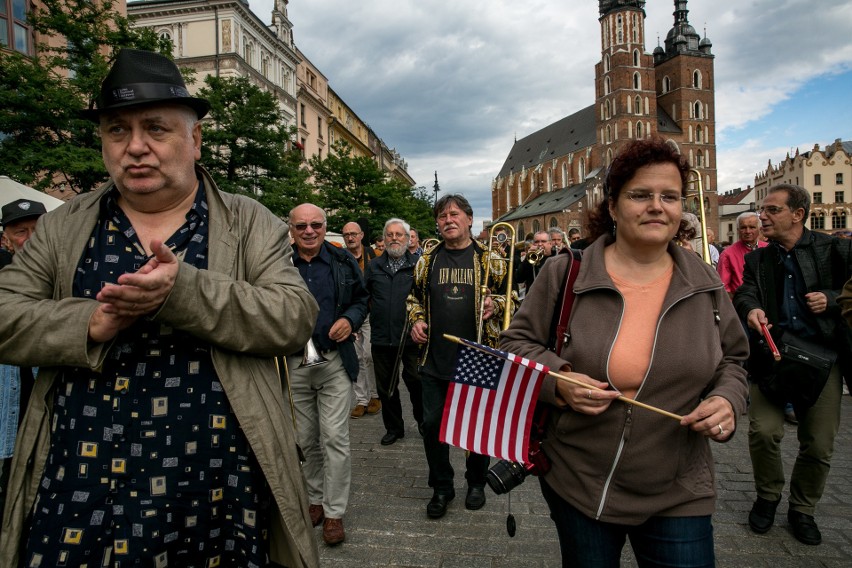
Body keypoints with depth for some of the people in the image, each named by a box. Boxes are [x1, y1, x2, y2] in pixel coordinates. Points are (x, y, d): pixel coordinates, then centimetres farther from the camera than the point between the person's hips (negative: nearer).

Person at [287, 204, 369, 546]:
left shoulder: (343, 262, 1)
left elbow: (361, 299, 11)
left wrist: (351, 319, -9)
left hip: (335, 361, -1)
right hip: (293, 364, 1)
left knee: (335, 437, 0)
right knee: (306, 439, 14)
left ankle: (334, 512, 15)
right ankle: (315, 499, 34)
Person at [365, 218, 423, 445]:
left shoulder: (418, 264, -1)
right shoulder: (374, 266, 9)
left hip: (411, 337, -3)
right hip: (382, 339, 3)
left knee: (417, 383, 6)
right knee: (386, 387, 13)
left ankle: (424, 423, 28)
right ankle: (394, 427, 29)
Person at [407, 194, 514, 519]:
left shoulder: (489, 260, 0)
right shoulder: (427, 261, 7)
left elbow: (513, 296, 6)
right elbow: (415, 297, 19)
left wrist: (496, 304, -15)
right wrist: (416, 320, 1)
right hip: (434, 359, 2)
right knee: (432, 424, 6)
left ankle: (476, 482, 34)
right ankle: (441, 487, 26)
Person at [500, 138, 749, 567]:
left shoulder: (704, 285, 0)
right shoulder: (564, 274, -9)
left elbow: (731, 360, 12)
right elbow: (516, 342, -2)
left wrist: (727, 400, -9)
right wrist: (556, 379, -20)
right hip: (575, 484, -1)